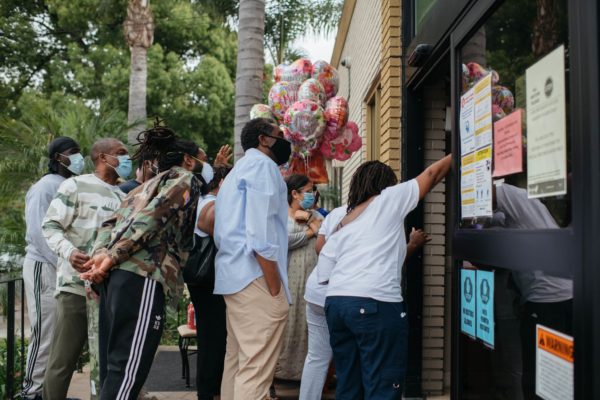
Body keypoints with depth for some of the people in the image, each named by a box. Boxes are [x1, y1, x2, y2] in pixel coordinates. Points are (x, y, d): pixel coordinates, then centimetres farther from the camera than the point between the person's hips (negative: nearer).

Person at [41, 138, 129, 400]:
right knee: (62, 361, -2)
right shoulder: (76, 185, 0)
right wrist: (69, 251, -23)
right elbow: (51, 225, -6)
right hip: (77, 287, -6)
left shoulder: (123, 198, 19)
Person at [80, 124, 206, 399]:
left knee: (114, 366, 11)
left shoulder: (146, 187, 31)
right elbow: (152, 218, -9)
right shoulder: (185, 178, 7)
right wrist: (113, 257, -12)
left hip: (117, 274, 9)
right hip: (142, 277, -8)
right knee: (127, 370, -10)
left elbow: (111, 224, 16)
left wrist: (101, 253, 0)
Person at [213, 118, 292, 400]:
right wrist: (275, 287, -16)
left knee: (238, 361, 14)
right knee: (256, 369, -8)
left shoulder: (238, 170, 25)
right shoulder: (262, 164, -6)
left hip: (234, 274, 10)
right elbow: (260, 232, -18)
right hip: (255, 277, -10)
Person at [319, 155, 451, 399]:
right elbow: (431, 175, 17)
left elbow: (324, 275, 16)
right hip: (375, 304, -6)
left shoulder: (341, 226, 23)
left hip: (334, 303, 7)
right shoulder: (388, 199, 10)